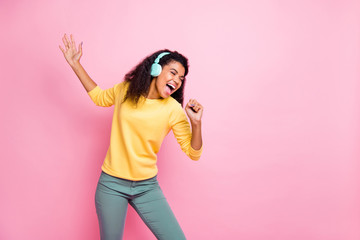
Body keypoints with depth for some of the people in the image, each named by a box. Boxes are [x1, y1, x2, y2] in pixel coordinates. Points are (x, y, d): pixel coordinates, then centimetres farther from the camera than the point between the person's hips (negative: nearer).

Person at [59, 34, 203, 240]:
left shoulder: (173, 110, -9)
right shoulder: (125, 90, -3)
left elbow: (193, 153, -6)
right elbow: (100, 97, 18)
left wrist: (196, 123, -24)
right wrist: (75, 64, 17)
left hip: (146, 187, -1)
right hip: (111, 184, 1)